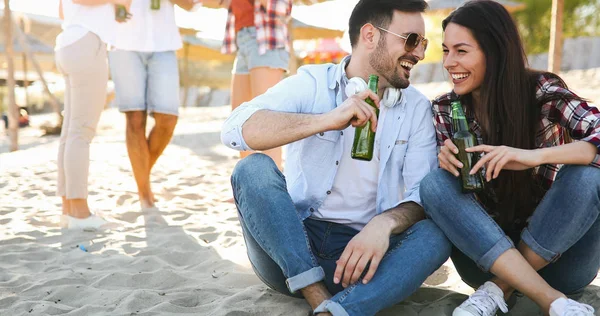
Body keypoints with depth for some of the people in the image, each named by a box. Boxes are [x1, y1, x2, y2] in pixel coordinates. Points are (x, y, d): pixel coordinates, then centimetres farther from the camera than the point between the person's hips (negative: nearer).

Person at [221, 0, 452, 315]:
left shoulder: (417, 107, 4)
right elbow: (234, 129, -20)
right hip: (290, 243, -1)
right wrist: (327, 120, -31)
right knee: (253, 169, -26)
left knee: (436, 235, -24)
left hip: (360, 251, 2)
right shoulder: (311, 83, -3)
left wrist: (384, 222, -28)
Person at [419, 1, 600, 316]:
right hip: (485, 249, 2)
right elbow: (451, 189, 0)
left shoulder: (540, 91, -10)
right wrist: (447, 162, -23)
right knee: (434, 184, -23)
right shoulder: (445, 110, -3)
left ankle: (498, 289, -20)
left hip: (557, 252, -2)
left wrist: (534, 156, -40)